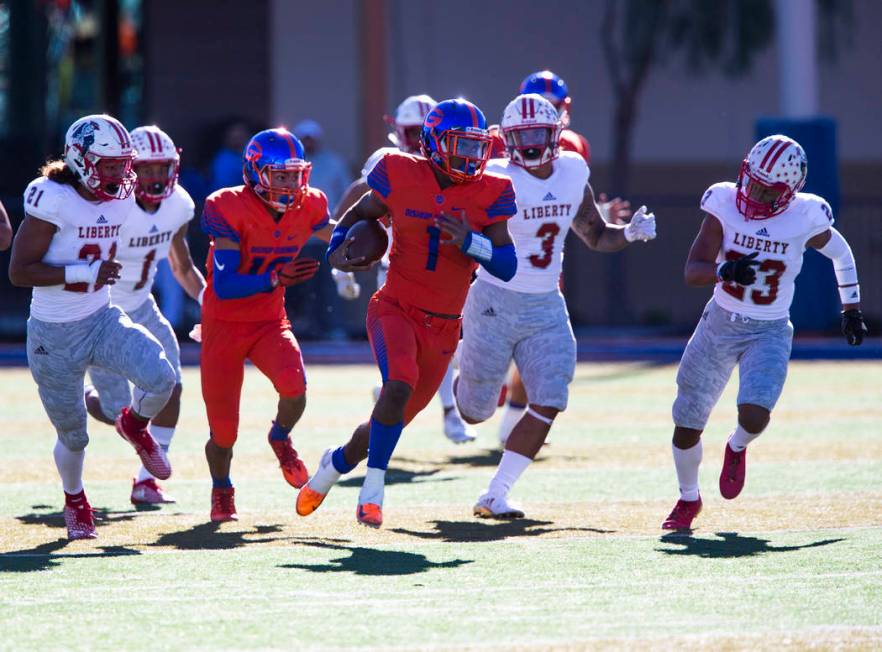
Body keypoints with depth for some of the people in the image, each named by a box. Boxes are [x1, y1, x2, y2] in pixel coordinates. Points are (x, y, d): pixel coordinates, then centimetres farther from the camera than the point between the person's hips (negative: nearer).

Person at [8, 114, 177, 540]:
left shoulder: (120, 200, 0)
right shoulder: (54, 200, -20)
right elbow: (19, 271, -22)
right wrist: (85, 272, -26)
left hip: (102, 320, 5)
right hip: (54, 336, -5)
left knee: (160, 378, -21)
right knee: (73, 436, 7)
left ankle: (135, 426, 13)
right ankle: (74, 500, 38)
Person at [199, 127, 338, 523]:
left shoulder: (308, 207, -5)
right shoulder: (230, 210, -22)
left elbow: (336, 240, 20)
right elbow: (223, 286, -27)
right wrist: (276, 278, -37)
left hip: (271, 322, 3)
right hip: (225, 326, -3)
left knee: (295, 389, -29)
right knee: (224, 433, 2)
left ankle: (280, 438, 7)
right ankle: (221, 490, 37)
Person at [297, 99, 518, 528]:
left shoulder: (489, 194, -4)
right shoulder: (401, 177, -6)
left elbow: (507, 267, -7)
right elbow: (360, 214, 11)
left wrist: (469, 241, -24)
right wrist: (337, 251, -8)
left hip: (443, 328, 3)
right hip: (395, 310, -3)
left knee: (393, 420, 11)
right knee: (400, 384, -31)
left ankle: (338, 462, 41)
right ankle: (373, 488, -18)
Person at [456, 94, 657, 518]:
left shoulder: (573, 174, 2)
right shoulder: (498, 181, -16)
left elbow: (597, 237, 14)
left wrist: (631, 233, -4)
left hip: (546, 308, 5)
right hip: (495, 304, -4)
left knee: (548, 405, -10)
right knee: (475, 412, 7)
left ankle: (494, 496, -1)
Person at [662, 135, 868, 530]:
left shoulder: (804, 218, -13)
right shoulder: (725, 204, -12)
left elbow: (841, 254, 9)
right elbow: (693, 271, -16)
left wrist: (851, 309, 14)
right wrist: (725, 270, -36)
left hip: (769, 334, -2)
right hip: (719, 324, 2)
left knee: (754, 416, -24)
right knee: (688, 424, 6)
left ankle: (737, 448, 15)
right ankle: (689, 499, 34)